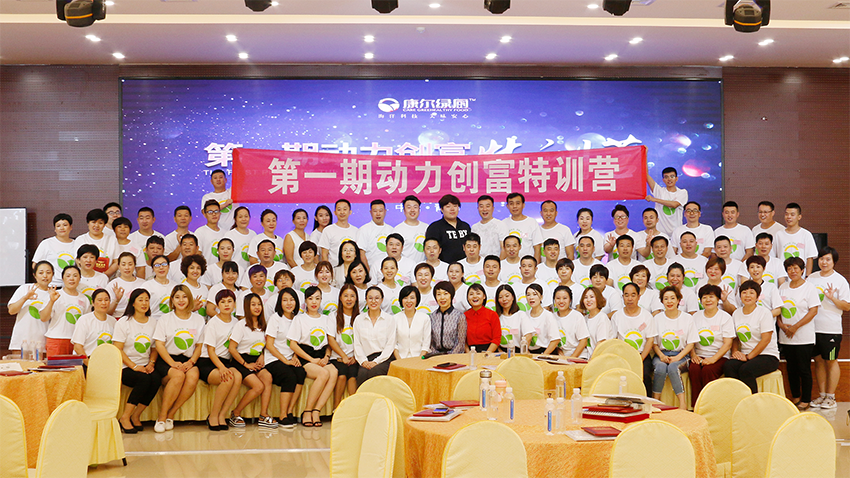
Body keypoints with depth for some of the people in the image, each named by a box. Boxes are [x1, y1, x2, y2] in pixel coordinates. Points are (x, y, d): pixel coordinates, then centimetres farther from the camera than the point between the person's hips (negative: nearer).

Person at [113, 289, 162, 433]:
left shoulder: (153, 324, 14)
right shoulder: (123, 322, -1)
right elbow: (118, 350, -6)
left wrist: (151, 363, -3)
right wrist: (134, 366, -16)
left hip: (145, 366, 4)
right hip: (125, 367, -4)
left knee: (156, 379, -29)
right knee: (145, 379, -33)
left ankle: (136, 416, -13)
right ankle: (125, 417, -20)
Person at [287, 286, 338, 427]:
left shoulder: (328, 320, 19)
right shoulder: (299, 319, 7)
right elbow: (293, 344, 0)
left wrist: (326, 357, -3)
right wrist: (312, 360, -9)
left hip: (322, 358, 3)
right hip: (304, 358, -3)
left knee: (334, 373, -31)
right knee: (324, 374, -34)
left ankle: (316, 410, -29)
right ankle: (307, 411, -22)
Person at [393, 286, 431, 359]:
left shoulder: (425, 318, 4)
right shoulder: (395, 318, 6)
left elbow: (426, 345, 3)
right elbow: (393, 344, 6)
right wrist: (400, 361, -8)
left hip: (419, 358, 0)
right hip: (401, 357, 0)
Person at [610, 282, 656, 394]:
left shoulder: (647, 316, 6)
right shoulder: (616, 316, 7)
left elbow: (650, 340, 3)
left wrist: (641, 358, -11)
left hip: (643, 355, 0)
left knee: (644, 374, -30)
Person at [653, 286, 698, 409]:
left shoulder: (687, 318, 6)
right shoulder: (657, 318, 9)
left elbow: (690, 344, 3)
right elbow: (654, 343, 10)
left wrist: (677, 358, -12)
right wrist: (661, 356, -10)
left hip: (681, 355, -1)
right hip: (662, 355, 1)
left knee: (673, 367, -35)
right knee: (661, 368, -33)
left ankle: (682, 403, -31)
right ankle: (655, 400, -22)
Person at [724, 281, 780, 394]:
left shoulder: (764, 313, -4)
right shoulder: (736, 313, 14)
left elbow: (766, 339, -11)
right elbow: (735, 337, 19)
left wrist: (749, 356, -16)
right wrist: (735, 351, -2)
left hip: (768, 356, -5)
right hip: (745, 355, 5)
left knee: (745, 370, -33)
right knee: (728, 366, -27)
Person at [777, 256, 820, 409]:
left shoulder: (809, 288, -4)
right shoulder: (783, 287, 11)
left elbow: (814, 310, -11)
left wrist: (795, 327, -15)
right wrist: (781, 324, -4)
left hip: (804, 338, -5)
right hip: (785, 337, 5)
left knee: (804, 369, -2)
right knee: (791, 368, 10)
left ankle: (805, 400, 9)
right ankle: (795, 397, 22)